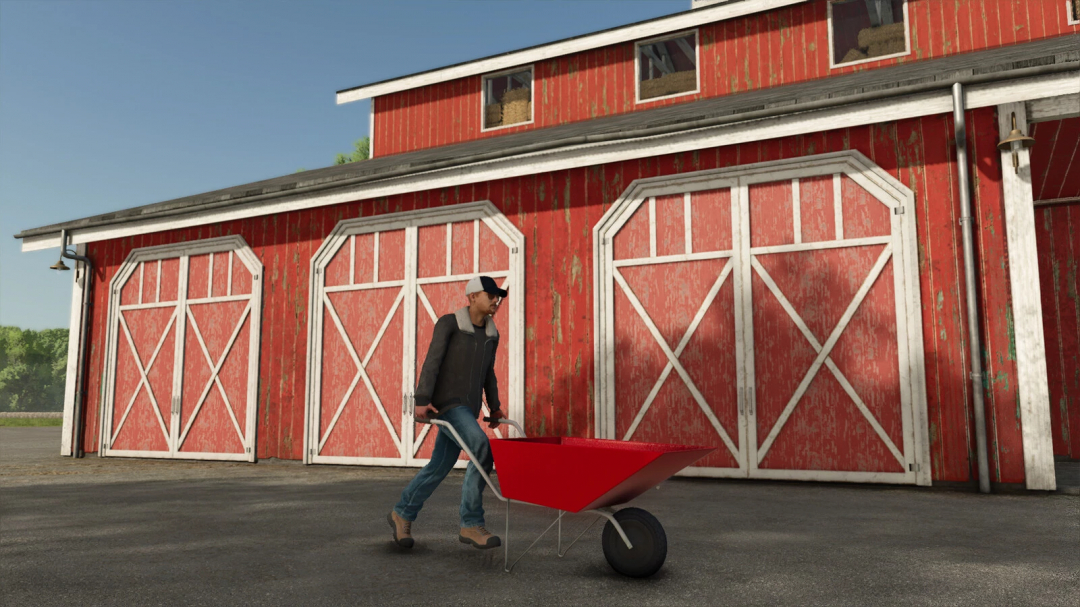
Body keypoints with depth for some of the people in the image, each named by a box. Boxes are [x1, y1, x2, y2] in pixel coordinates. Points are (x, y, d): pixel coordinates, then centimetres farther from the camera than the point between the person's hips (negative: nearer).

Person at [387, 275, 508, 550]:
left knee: (439, 466, 11)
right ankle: (471, 524, -16)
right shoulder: (449, 323, -7)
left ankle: (402, 514, 30)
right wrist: (422, 401, -24)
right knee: (483, 451, -24)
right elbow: (431, 363, -15)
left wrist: (494, 408, 17)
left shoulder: (491, 334, 13)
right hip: (445, 403, -8)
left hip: (467, 408, 8)